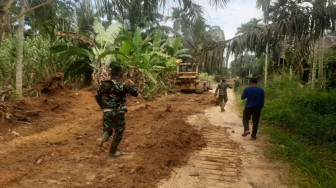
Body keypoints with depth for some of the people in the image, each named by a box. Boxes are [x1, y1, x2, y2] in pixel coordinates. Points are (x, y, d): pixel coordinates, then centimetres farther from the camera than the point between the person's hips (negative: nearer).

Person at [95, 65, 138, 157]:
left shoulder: (104, 83, 1)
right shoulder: (123, 85, -12)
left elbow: (97, 96, 10)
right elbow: (135, 93, -4)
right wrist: (132, 85, 13)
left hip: (107, 112, 4)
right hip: (118, 112, -4)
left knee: (108, 129, 21)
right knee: (118, 132, 13)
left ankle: (102, 138, -11)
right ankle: (112, 152, 23)